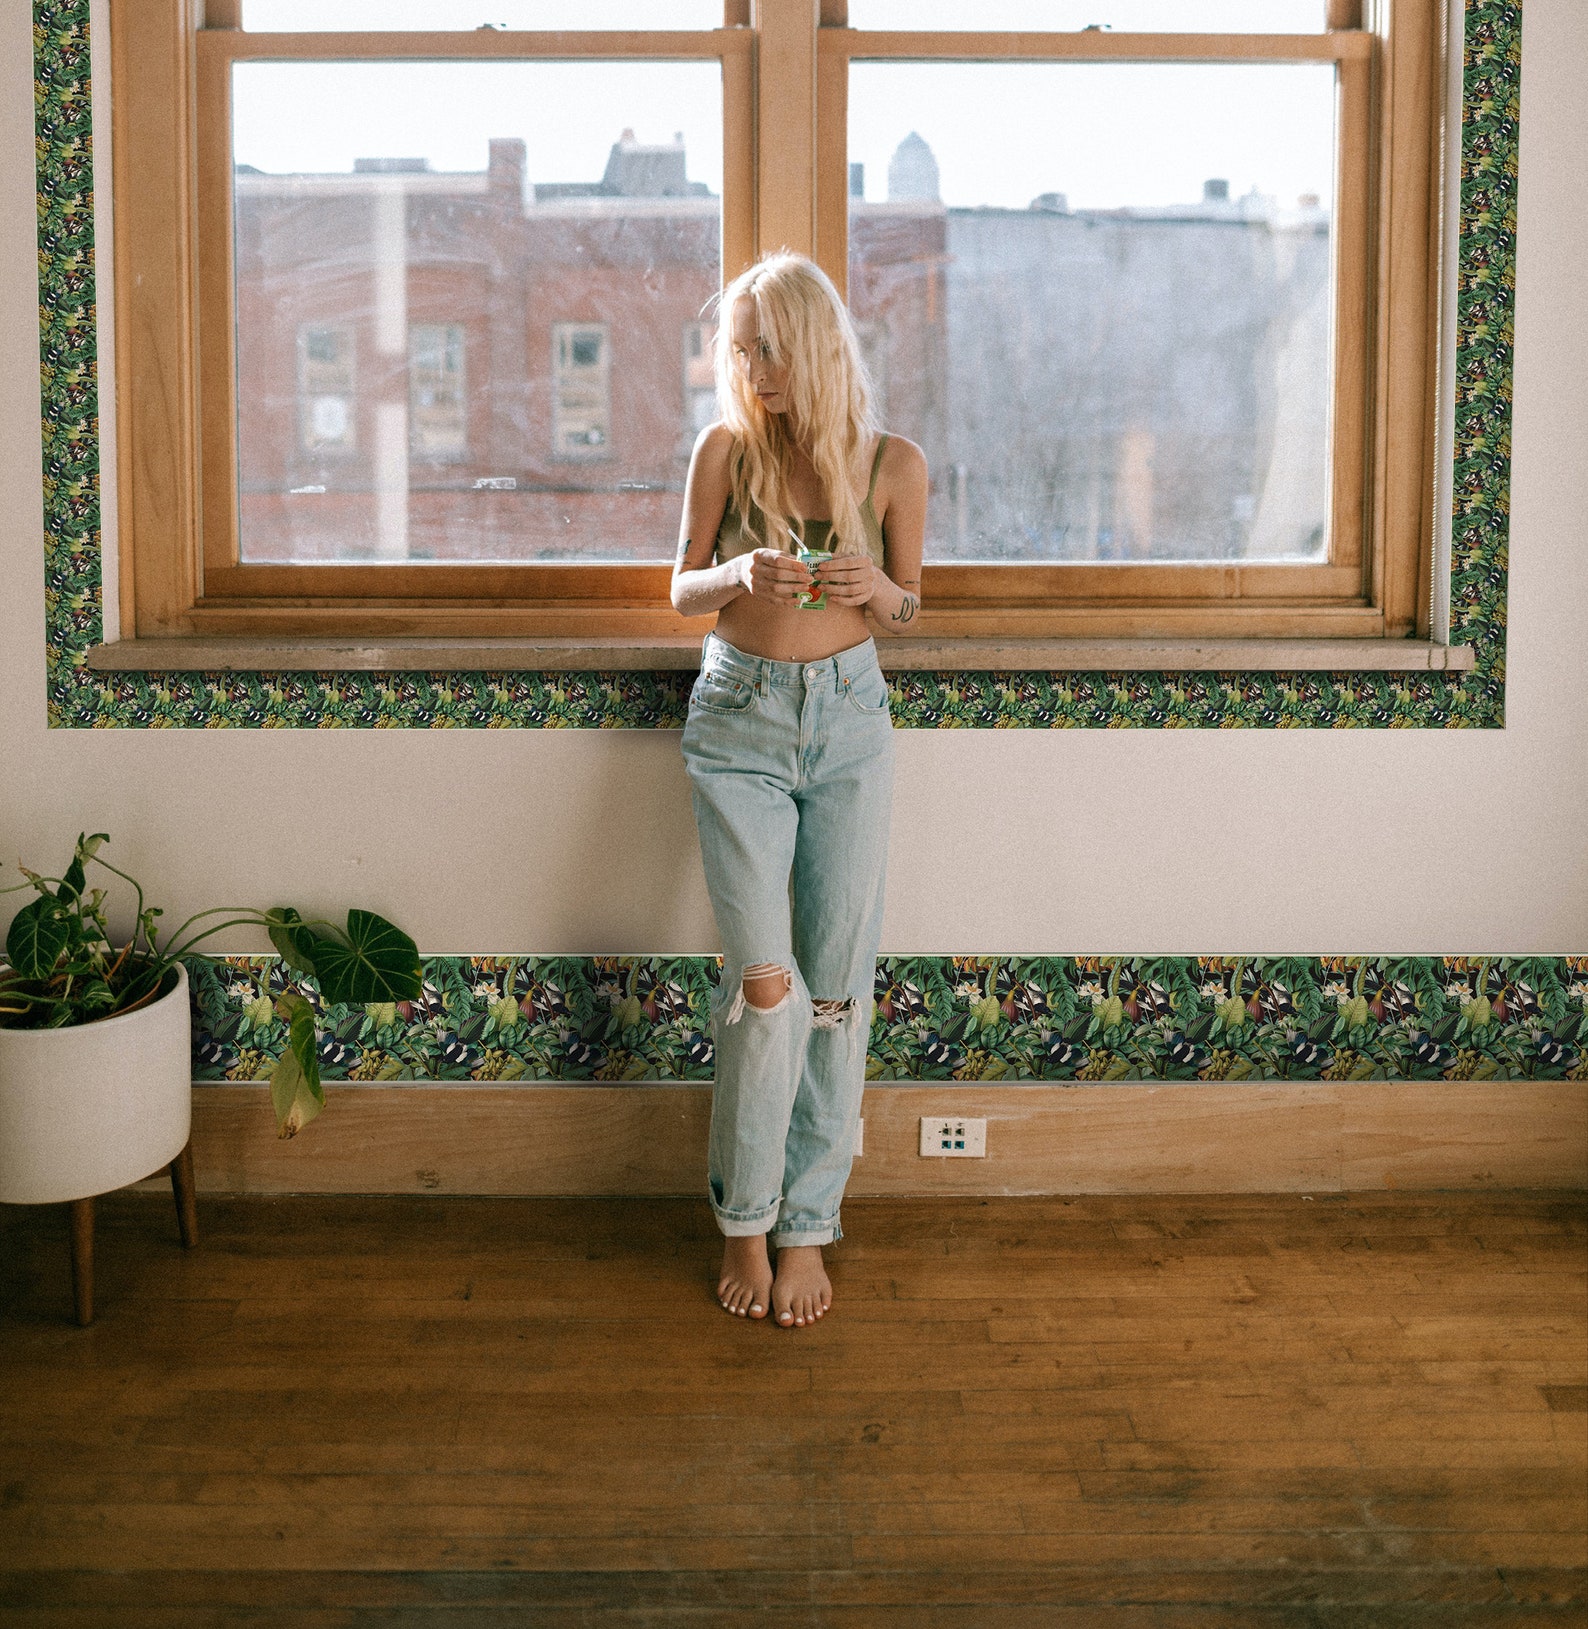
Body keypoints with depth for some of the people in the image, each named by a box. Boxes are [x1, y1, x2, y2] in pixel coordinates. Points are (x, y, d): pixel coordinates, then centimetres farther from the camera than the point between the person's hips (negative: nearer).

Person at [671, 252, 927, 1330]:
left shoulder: (892, 463, -2)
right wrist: (741, 575, -18)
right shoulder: (726, 450, -3)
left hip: (850, 722, 1)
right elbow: (684, 591, 5)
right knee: (765, 979, -9)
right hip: (741, 721, -1)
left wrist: (875, 588, -16)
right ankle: (745, 1220, 9)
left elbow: (908, 607, 8)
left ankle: (808, 1225, 14)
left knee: (836, 984, 2)